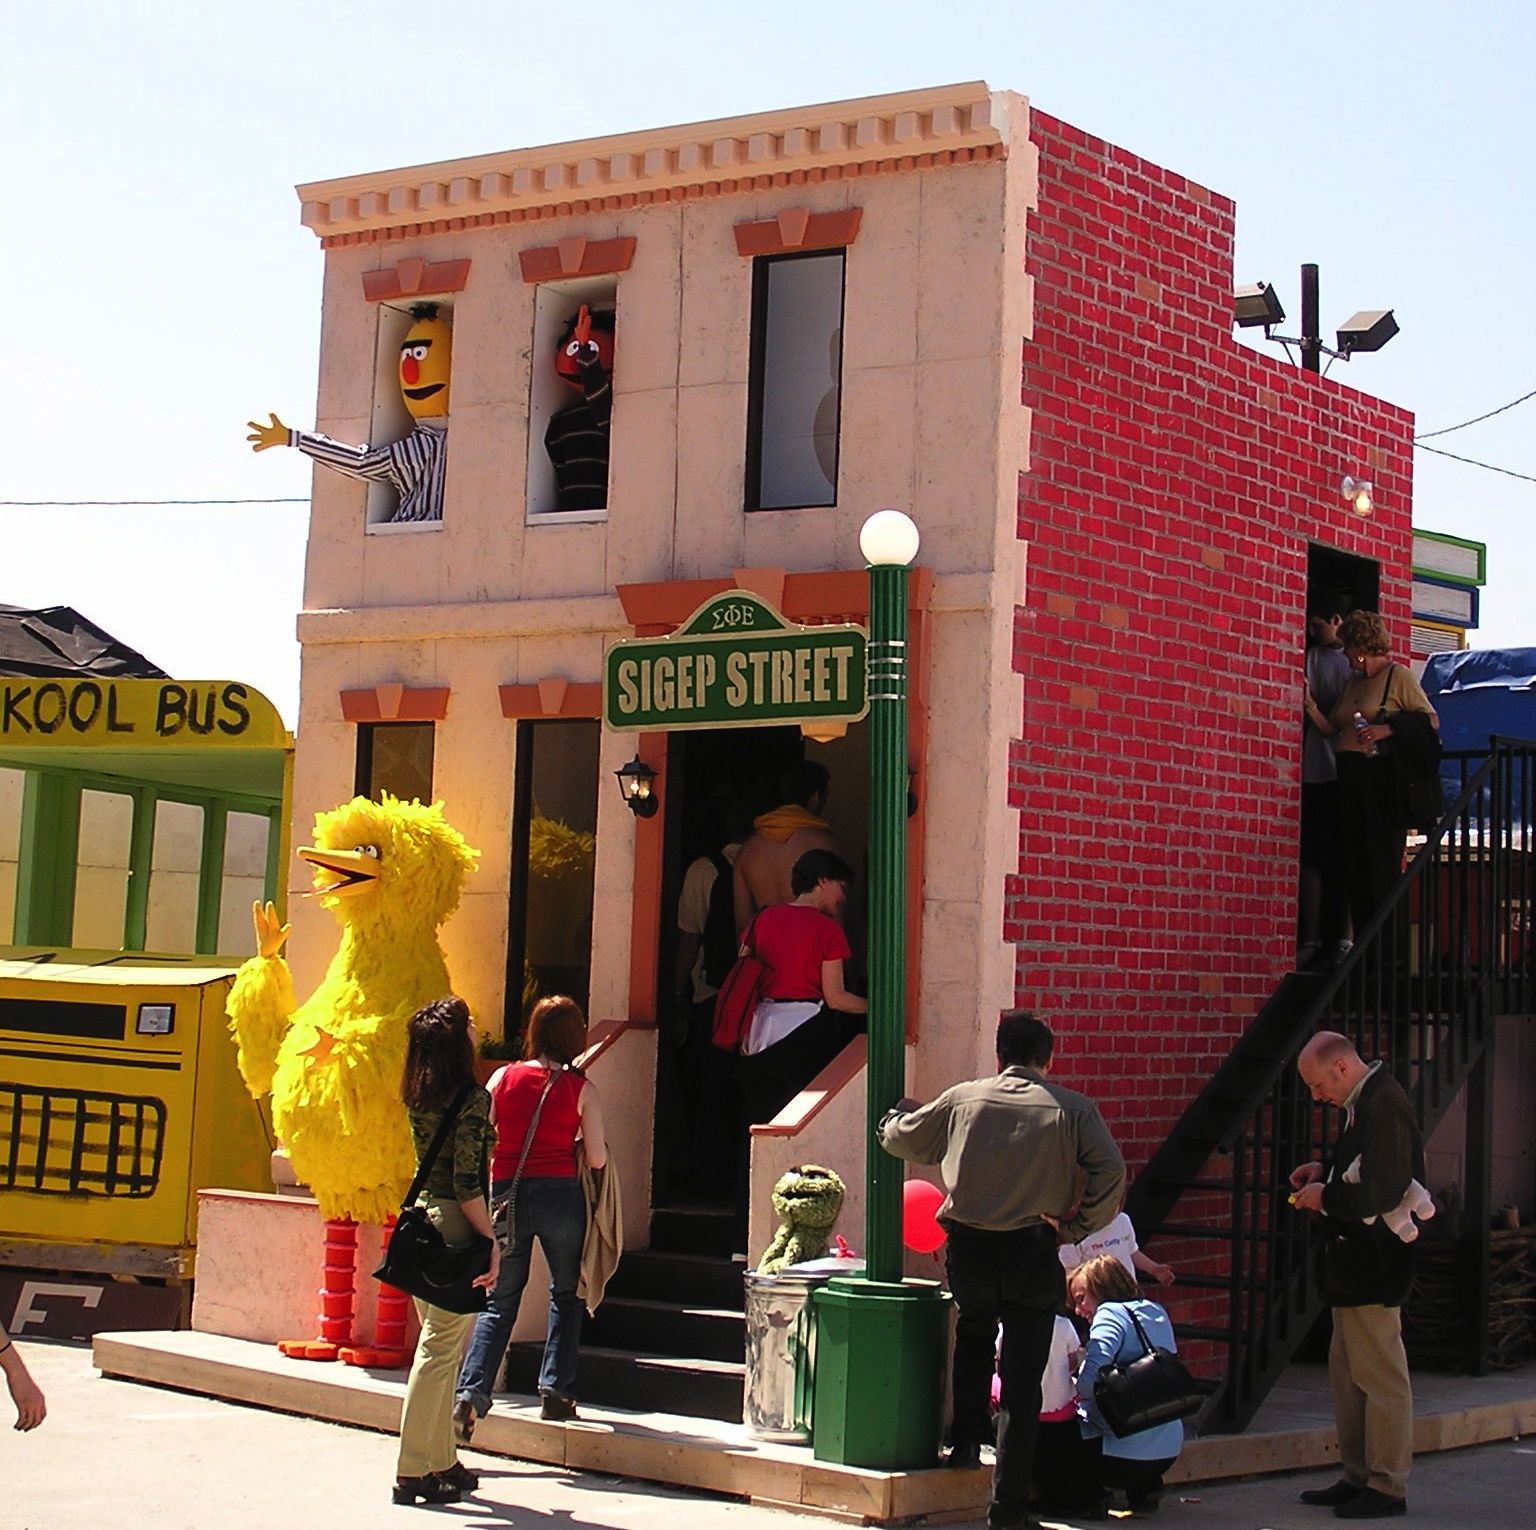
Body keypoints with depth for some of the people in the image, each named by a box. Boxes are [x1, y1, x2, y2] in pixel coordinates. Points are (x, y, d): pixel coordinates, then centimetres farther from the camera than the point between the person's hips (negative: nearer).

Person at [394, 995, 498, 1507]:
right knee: (440, 1349, -4)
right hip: (453, 1226, -8)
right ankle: (415, 1470, -1)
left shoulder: (418, 1094, 8)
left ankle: (441, 1461, 24)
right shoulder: (471, 1098, -14)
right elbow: (468, 1183, -18)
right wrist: (491, 1243, -14)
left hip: (420, 1217, 8)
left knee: (439, 1346, 16)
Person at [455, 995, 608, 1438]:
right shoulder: (580, 1089, -3)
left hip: (507, 1194, 2)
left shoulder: (503, 1078, 1)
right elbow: (597, 1159, -3)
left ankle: (471, 1392, -7)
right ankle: (556, 1391, 13)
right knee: (565, 1293, 17)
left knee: (500, 1301, 8)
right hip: (560, 1196, -1)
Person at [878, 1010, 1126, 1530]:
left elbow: (897, 1138, 19)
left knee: (972, 1338, 33)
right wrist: (1078, 1225, 0)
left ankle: (965, 1441, 36)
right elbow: (1111, 1171, -13)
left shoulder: (962, 1099, 5)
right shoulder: (1071, 1109, -1)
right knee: (1022, 1381, 2)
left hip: (967, 1249, 2)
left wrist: (894, 1114, 41)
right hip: (1032, 1254, -2)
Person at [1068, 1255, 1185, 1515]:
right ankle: (1145, 1487, 17)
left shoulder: (1111, 1313, -10)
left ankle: (1087, 1497, -1)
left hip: (1127, 1457, -8)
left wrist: (1077, 1394, -2)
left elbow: (1090, 1378, -25)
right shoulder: (1157, 1312, 13)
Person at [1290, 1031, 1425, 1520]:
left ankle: (1388, 1487, 5)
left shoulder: (1383, 1107, -21)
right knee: (1347, 1372, 16)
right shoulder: (1365, 1102, 11)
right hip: (1355, 1264, 11)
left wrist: (1325, 1196, -13)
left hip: (1373, 1267, -11)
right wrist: (1325, 1171, 10)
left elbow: (1382, 1192, -27)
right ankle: (1357, 1476, 25)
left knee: (1380, 1376, -2)